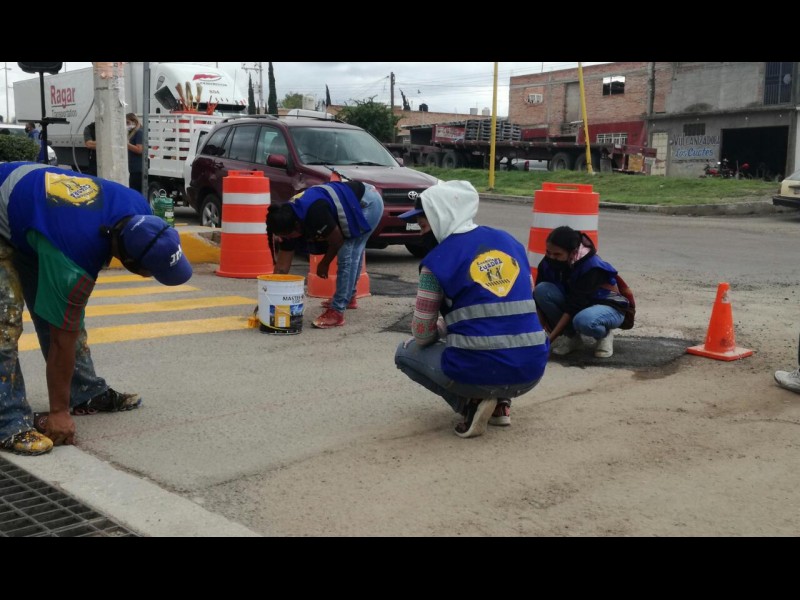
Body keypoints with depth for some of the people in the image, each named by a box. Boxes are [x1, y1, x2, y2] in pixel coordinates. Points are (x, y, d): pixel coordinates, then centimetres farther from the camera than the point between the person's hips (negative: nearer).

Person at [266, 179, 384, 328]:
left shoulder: (314, 213, -34)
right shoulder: (287, 219, -7)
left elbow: (337, 240, -18)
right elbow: (282, 265, -3)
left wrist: (324, 264, -2)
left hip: (368, 202, -9)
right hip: (361, 204, 9)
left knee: (347, 255, -15)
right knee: (353, 253, 23)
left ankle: (337, 312, -14)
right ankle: (349, 297, 43)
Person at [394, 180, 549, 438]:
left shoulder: (437, 259, -5)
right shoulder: (510, 242, 11)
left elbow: (422, 335, -1)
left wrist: (442, 329, 24)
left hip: (478, 374, -5)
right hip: (531, 372, 6)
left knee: (405, 352, 22)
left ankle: (471, 403, 2)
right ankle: (499, 402, 17)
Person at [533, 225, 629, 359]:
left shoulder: (592, 266, -30)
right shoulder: (548, 262, -15)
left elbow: (574, 307, -32)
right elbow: (539, 295, -9)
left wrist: (549, 339, -34)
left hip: (609, 307, -5)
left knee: (583, 320, -41)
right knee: (542, 290, -23)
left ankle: (604, 334, -4)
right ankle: (572, 337, -7)